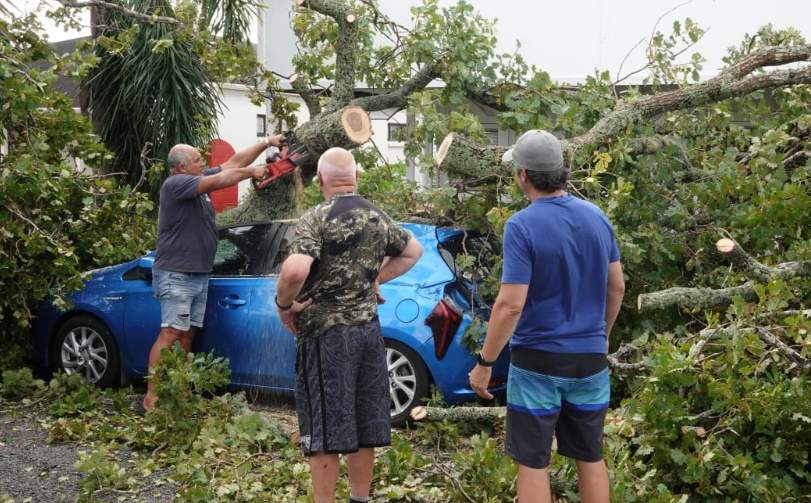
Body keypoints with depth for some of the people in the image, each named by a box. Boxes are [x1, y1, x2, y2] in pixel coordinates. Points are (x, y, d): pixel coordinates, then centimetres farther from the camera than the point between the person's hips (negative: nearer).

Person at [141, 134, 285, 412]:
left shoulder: (198, 180, 11)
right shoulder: (175, 184, -14)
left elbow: (233, 162, 14)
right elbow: (220, 180, -23)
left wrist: (266, 143, 12)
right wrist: (251, 172, -11)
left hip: (198, 275, 9)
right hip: (176, 275, -9)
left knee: (187, 335, 9)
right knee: (170, 334, -13)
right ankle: (151, 398, -13)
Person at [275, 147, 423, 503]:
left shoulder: (316, 219, -14)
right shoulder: (378, 217, 7)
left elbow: (295, 270, -30)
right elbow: (414, 251, 23)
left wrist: (284, 303, -13)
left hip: (326, 336, -6)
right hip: (368, 331, 6)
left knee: (324, 430, 2)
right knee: (363, 425, 14)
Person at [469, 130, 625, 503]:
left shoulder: (522, 225, -16)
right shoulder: (597, 217, 2)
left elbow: (511, 304, -20)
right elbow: (617, 286, 10)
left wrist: (484, 363, -12)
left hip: (538, 359, -5)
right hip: (590, 357, 6)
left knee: (533, 461, 5)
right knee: (591, 457, 16)